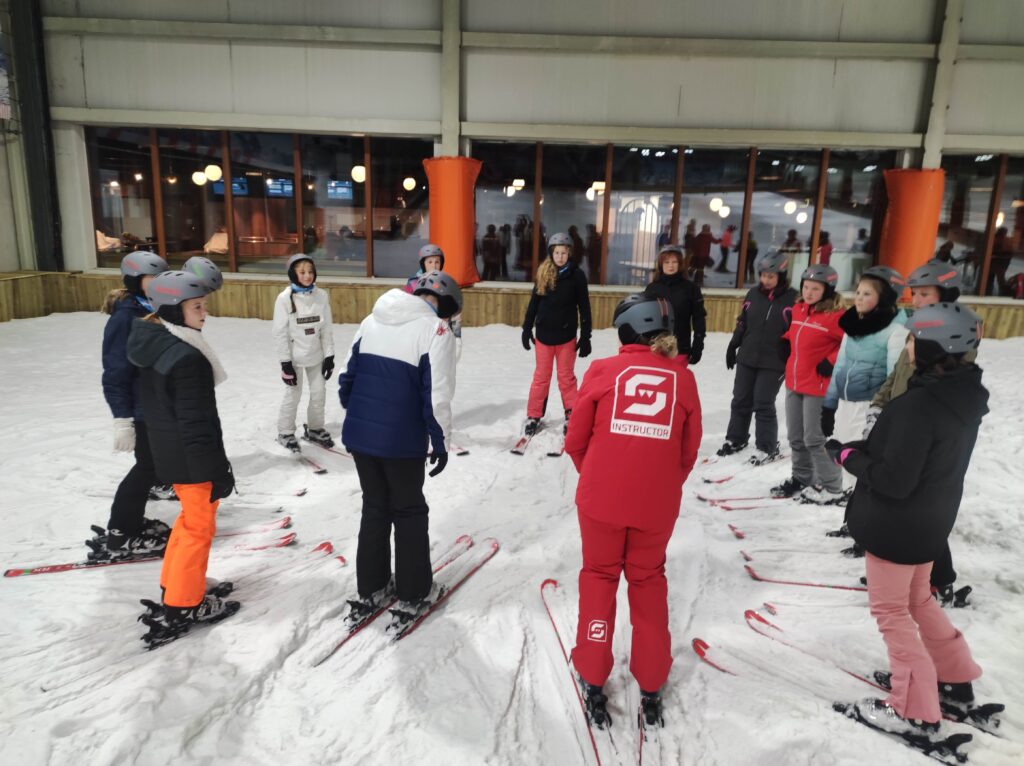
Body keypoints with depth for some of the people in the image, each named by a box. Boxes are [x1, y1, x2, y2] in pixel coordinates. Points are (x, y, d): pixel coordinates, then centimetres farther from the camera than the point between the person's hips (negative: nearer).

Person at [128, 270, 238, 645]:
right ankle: (182, 607, 19)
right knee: (199, 528, 7)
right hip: (192, 459, -9)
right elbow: (197, 424, -25)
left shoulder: (153, 346, 5)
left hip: (169, 453, 9)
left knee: (190, 519, 25)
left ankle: (176, 586, 38)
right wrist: (218, 471, -18)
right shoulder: (186, 358, -26)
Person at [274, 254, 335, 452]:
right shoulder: (285, 298, -14)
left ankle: (314, 429, 33)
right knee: (293, 395, 6)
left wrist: (329, 355, 0)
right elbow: (280, 333, -12)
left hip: (316, 355, 4)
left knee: (319, 392, 13)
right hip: (295, 356, -3)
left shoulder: (321, 295, -5)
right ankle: (285, 433, 25)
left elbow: (327, 328, 1)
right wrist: (285, 361, -13)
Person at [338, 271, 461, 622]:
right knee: (409, 512, 12)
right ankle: (414, 592, 24)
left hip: (358, 434, 6)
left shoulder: (371, 320, 10)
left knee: (374, 508, 20)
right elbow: (437, 395, -15)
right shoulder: (435, 329, -10)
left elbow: (346, 377, 11)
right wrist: (441, 441, -4)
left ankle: (370, 589, 30)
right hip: (402, 440, -6)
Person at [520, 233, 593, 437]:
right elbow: (534, 302, 7)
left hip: (566, 334, -1)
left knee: (566, 376, 8)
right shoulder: (543, 273, 0)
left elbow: (584, 308, -3)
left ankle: (572, 416, 20)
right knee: (541, 376, 9)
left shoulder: (577, 275, -5)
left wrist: (585, 337, -4)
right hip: (544, 333, 2)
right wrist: (527, 328, 6)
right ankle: (533, 416, 18)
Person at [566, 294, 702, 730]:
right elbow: (689, 450, 7)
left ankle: (593, 683, 23)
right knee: (649, 582, 21)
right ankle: (651, 689, 28)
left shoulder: (602, 371, -3)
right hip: (656, 504, 2)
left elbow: (576, 441, 2)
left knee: (599, 577, 18)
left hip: (601, 497, -1)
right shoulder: (682, 378, 2)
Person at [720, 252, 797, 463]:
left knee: (763, 404, -1)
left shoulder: (793, 298, -9)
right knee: (740, 400, 12)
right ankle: (736, 439, 29)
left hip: (774, 362, -5)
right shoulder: (753, 294, 4)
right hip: (747, 358, 5)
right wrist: (732, 348, 13)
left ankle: (768, 448, 13)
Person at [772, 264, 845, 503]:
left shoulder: (834, 316, -16)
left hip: (817, 386, -8)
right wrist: (785, 341, 10)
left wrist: (832, 362, -18)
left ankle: (831, 488, 13)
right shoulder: (798, 309, 7)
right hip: (794, 382, 8)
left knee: (814, 439, -2)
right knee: (796, 437, 18)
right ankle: (802, 479, 35)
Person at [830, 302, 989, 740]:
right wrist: (863, 449, 3)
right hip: (929, 521, 9)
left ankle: (915, 710, 20)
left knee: (891, 610, 9)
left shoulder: (919, 405, -29)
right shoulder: (964, 396, 1)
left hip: (897, 525, -9)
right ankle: (957, 679, 40)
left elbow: (893, 480, -27)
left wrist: (847, 454, -13)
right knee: (916, 600, 27)